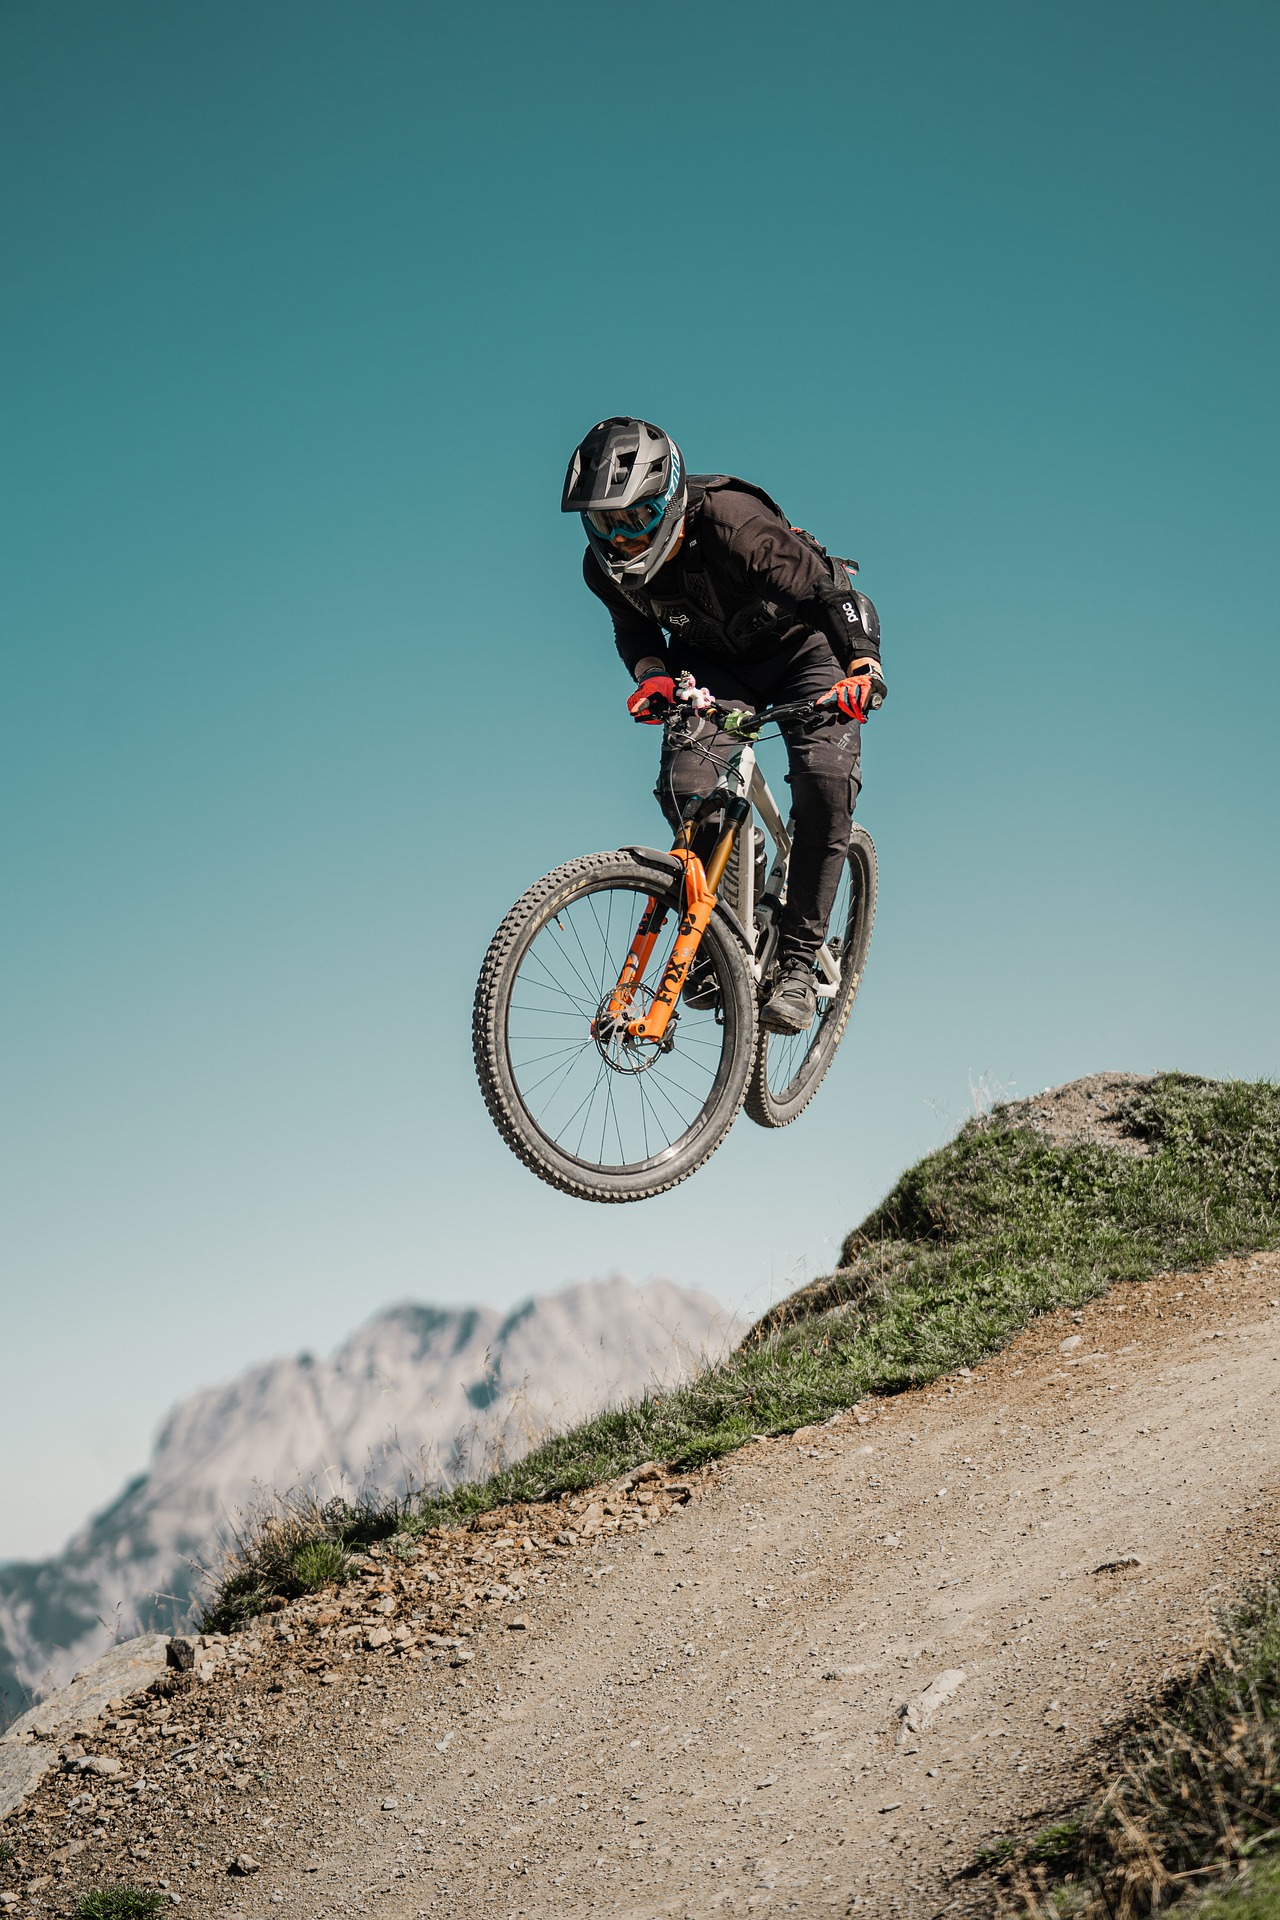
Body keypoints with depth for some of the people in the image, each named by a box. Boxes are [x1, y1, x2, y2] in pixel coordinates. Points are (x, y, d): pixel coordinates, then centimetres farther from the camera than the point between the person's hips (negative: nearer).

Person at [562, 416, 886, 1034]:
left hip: (801, 647, -4)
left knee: (826, 785, -24)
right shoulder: (604, 565, -19)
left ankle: (797, 964, -14)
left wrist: (863, 665, -49)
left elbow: (829, 591, -34)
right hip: (712, 663, 4)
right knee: (687, 781, -22)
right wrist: (651, 674, -21)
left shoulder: (731, 521, -36)